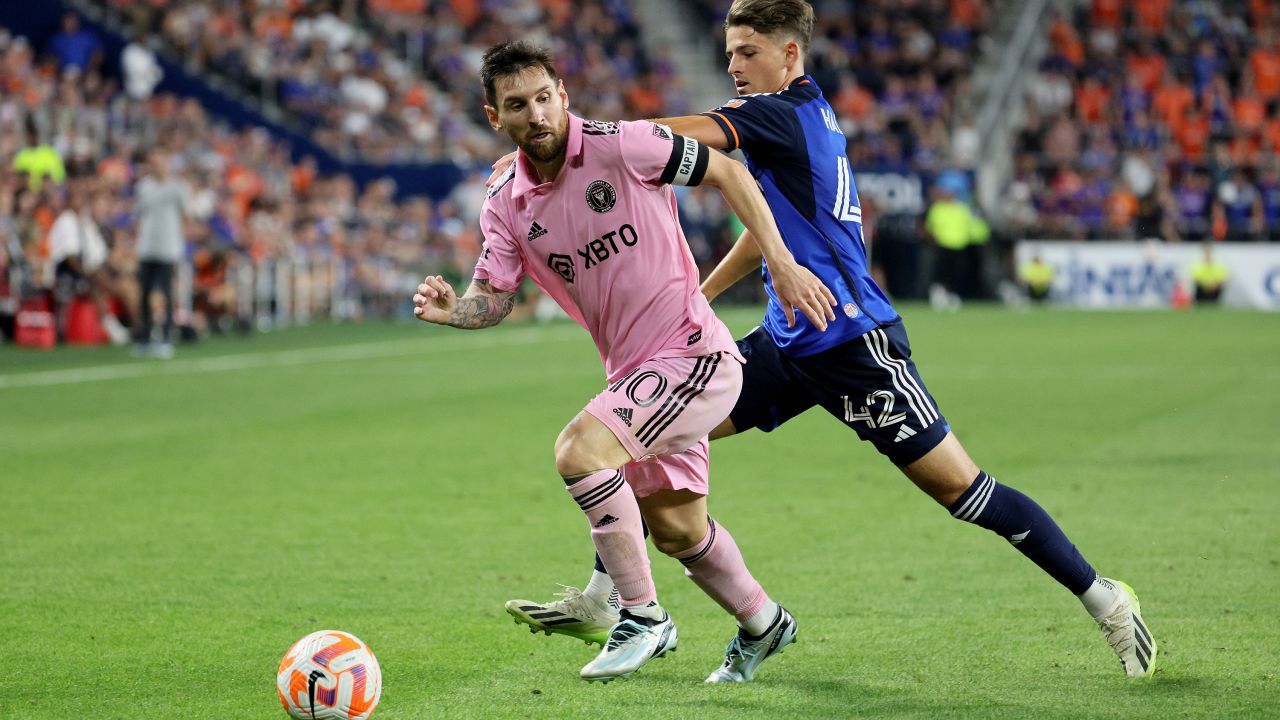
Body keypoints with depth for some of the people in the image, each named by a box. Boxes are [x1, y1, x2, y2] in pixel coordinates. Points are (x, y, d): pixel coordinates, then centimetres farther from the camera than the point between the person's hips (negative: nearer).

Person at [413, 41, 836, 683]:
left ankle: (643, 618, -12)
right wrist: (451, 309, -21)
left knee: (577, 450, -24)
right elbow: (494, 299, 2)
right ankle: (763, 623, 41)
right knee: (676, 530, 14)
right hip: (635, 374, 7)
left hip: (694, 353, -7)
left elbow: (727, 172, -5)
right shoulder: (506, 207, 2)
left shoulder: (622, 146, -14)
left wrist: (782, 263, -10)